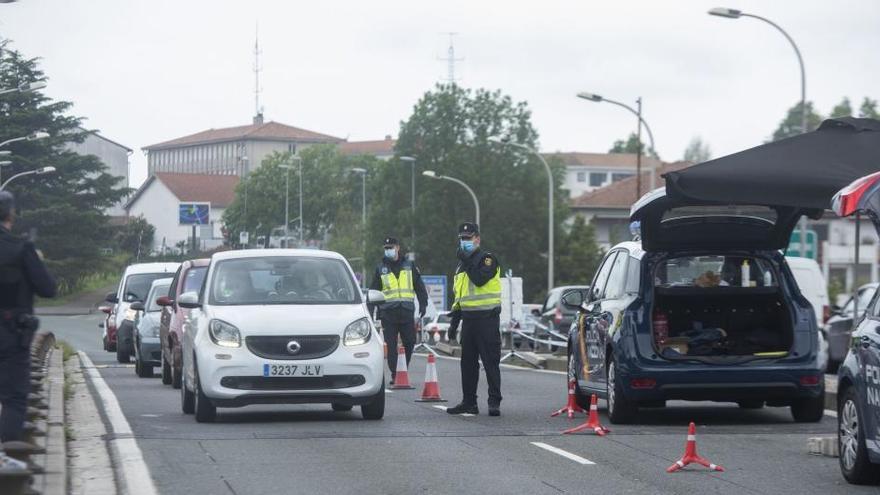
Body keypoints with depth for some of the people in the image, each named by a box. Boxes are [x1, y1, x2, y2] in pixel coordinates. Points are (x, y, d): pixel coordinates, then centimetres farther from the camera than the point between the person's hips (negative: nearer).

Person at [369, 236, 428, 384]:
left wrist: (423, 304, 2)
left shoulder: (409, 266, 11)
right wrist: (369, 312, 5)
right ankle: (394, 374, 2)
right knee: (391, 346, -3)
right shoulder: (380, 268, 10)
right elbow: (373, 292, 11)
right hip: (388, 312, 0)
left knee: (409, 342, -1)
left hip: (406, 311, 1)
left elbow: (420, 287, 13)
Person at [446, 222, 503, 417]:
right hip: (468, 319, 8)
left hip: (487, 318, -8)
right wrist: (453, 323, 20)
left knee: (491, 361, -8)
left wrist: (467, 262, -15)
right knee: (468, 362, 10)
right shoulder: (462, 264, 19)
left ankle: (494, 402, -8)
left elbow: (480, 279, -24)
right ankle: (468, 402, 16)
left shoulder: (487, 259, -5)